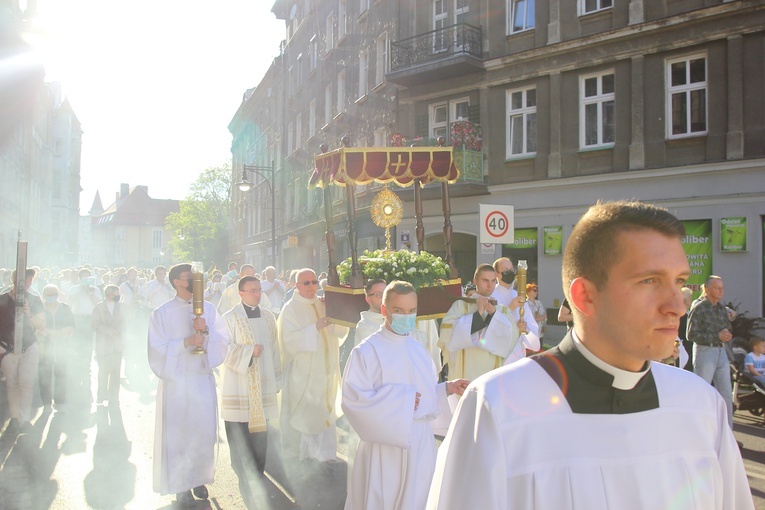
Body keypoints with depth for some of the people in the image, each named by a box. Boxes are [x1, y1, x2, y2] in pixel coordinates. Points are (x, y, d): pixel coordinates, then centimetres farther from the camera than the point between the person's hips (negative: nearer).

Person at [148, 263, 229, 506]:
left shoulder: (208, 309, 4)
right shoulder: (162, 313, -4)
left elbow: (223, 340, 0)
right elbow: (157, 349, -8)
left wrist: (206, 331, -18)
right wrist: (186, 342, -19)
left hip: (204, 379, 3)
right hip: (176, 380, -2)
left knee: (204, 431, 7)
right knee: (178, 433, 3)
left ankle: (199, 478, 24)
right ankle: (181, 485, 18)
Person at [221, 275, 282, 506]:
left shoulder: (268, 317, 9)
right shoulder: (230, 318, -6)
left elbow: (274, 349, 11)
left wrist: (276, 380, 11)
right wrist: (249, 351, -19)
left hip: (263, 386, 4)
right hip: (238, 389, -4)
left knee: (260, 434, 9)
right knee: (240, 438, 0)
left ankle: (257, 477, 23)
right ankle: (247, 483, 13)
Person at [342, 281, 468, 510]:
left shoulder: (419, 350, 10)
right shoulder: (367, 351, -10)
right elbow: (351, 398, -18)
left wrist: (447, 388, -2)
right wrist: (400, 398, -17)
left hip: (421, 443, 6)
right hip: (385, 445, -5)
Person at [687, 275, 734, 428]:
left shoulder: (722, 308, 11)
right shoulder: (699, 309, -9)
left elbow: (728, 329, 19)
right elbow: (691, 335, -15)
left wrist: (727, 335, -6)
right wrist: (717, 336, -19)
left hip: (721, 352, 7)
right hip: (704, 352, -7)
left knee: (726, 394, 8)